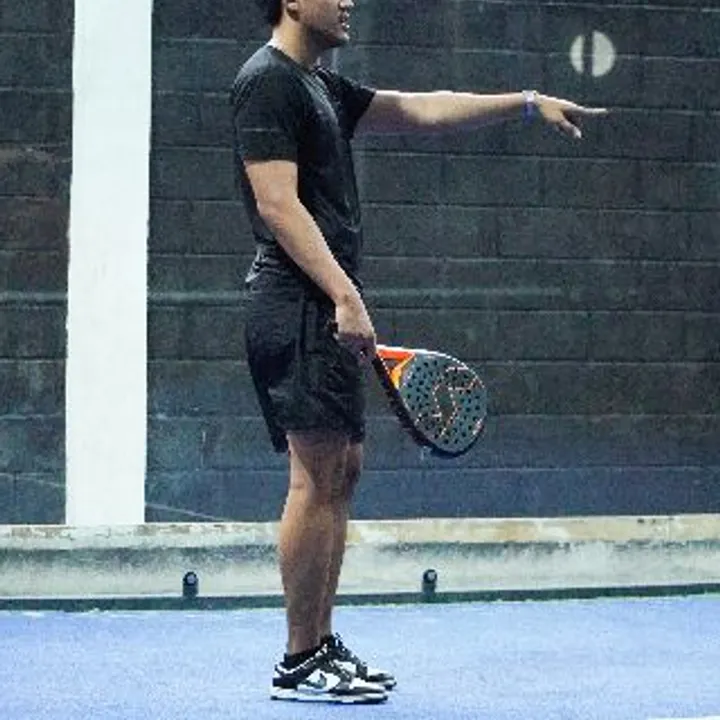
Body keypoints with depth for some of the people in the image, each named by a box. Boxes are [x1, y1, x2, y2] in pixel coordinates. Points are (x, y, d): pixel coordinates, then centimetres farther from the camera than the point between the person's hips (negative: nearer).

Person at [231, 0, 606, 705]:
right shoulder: (267, 80, -10)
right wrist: (344, 295, -24)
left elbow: (422, 109, 26)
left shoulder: (321, 86, 21)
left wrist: (528, 102, 22)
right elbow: (277, 204, -18)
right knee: (317, 477, -9)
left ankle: (322, 645, 16)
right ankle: (300, 664, -4)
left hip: (329, 310, 10)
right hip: (298, 307, -10)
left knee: (340, 474, 11)